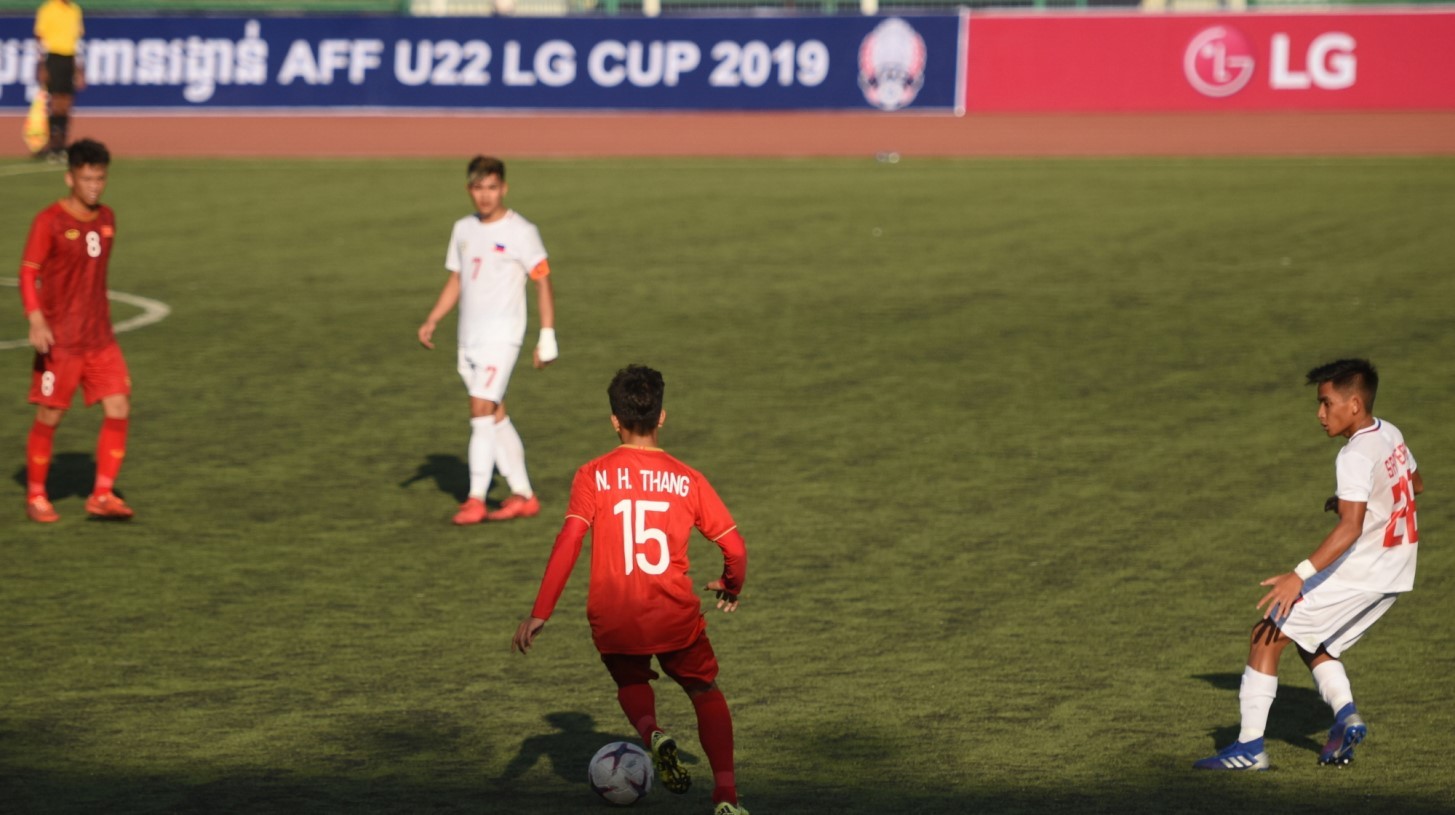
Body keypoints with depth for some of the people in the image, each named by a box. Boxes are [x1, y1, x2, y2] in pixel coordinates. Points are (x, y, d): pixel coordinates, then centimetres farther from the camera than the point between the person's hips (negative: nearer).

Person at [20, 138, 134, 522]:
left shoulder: (106, 218, 9)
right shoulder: (49, 221, -10)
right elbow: (28, 273, -13)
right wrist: (36, 321, -25)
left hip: (100, 339, 5)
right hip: (60, 341, -5)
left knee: (119, 411, -4)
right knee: (49, 418, 2)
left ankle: (103, 495, 4)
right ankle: (35, 497, 18)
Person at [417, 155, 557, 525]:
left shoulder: (520, 231, -8)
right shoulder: (463, 229, 10)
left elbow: (543, 282, -6)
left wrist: (547, 335, -10)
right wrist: (432, 321, 6)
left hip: (501, 335, -7)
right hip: (469, 338, 7)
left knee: (481, 410, -15)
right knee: (496, 416, 10)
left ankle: (476, 499, -14)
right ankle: (523, 495, 17)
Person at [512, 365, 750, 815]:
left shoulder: (593, 476, -2)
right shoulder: (687, 479, 2)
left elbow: (569, 541, -13)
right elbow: (735, 548, 2)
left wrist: (539, 614, -14)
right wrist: (731, 588, 23)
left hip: (613, 621, 0)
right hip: (676, 616, 0)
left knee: (632, 683, 30)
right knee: (705, 692, 22)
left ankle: (652, 733, -3)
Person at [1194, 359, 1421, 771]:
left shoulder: (1356, 458, -21)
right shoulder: (1391, 435, 7)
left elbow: (1351, 527, -32)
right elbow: (1415, 483, 26)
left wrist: (1300, 576, -40)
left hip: (1357, 576, -10)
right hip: (1394, 574, 10)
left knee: (1267, 635, -5)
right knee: (1312, 643, 24)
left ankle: (1250, 747, -7)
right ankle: (1346, 715, 2)